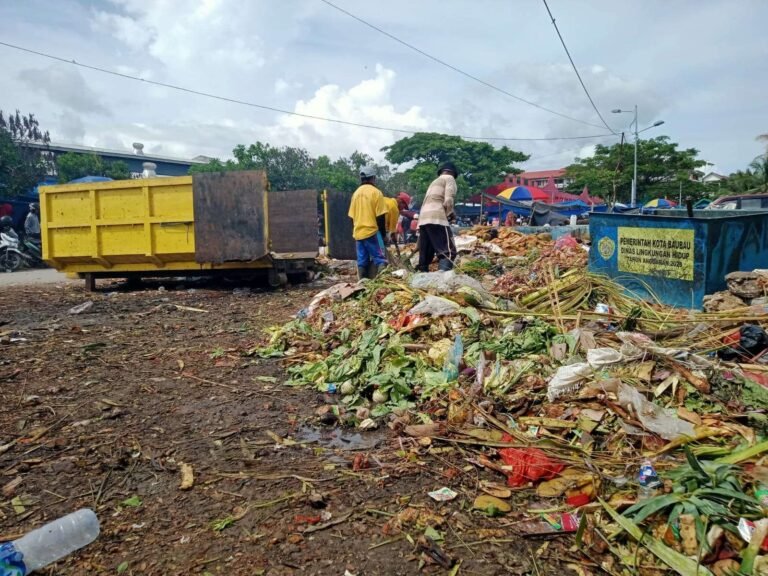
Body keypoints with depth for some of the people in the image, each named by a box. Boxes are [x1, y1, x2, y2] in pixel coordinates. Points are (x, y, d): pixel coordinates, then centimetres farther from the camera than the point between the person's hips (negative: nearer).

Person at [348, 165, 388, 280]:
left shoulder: (356, 193, 11)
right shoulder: (376, 192, -6)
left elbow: (352, 216, 13)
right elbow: (380, 216, -9)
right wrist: (383, 232, 0)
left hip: (358, 233, 6)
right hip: (372, 231, -6)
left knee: (362, 261, 8)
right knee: (380, 258, -5)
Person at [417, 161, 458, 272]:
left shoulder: (434, 182, 32)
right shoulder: (449, 178, 9)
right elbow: (448, 200, -6)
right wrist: (450, 213, 10)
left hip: (423, 218, 8)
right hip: (436, 217, -8)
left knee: (425, 255, 10)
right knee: (448, 251, -16)